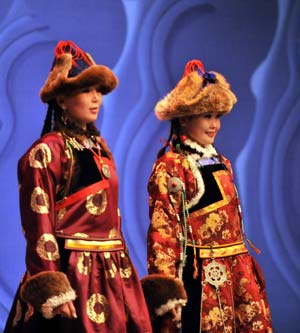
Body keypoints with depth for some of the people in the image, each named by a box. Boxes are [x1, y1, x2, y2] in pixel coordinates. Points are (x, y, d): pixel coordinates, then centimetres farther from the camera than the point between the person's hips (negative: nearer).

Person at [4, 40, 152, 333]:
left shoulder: (97, 146, 15)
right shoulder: (46, 152, -10)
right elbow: (39, 227, -15)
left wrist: (121, 266, 15)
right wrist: (53, 291, -20)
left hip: (110, 273, 8)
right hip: (71, 274, -8)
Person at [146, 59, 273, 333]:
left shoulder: (220, 162, 16)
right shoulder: (171, 165, -9)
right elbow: (163, 228, -14)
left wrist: (245, 264, 16)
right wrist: (165, 284, -20)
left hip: (236, 269, 8)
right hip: (201, 273, -8)